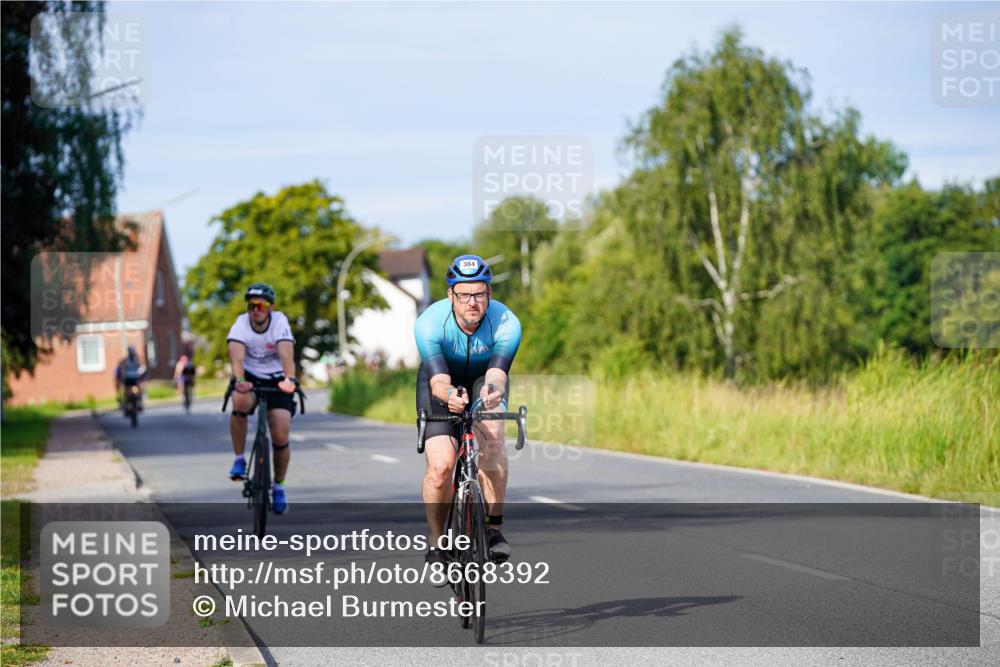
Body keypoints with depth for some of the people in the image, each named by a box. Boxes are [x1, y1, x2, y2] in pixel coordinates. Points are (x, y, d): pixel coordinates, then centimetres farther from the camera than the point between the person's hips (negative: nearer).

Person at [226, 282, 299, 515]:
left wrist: (289, 379, -50)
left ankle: (279, 487, 13)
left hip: (277, 381, 0)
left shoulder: (280, 323, -17)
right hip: (250, 379, 0)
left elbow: (286, 354, -32)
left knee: (281, 437, -12)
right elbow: (237, 356, -32)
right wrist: (239, 380, -51)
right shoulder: (240, 324, -17)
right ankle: (239, 460, -18)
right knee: (241, 402, -36)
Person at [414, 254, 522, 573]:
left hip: (483, 379, 1)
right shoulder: (429, 323, -33)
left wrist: (493, 392, -65)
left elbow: (496, 375, -42)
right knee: (440, 466, -18)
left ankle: (493, 527, -21)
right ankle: (436, 544, 3)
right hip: (441, 383, -1)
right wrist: (449, 395, -64)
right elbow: (439, 380, -41)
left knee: (492, 436, -31)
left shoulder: (506, 323, -31)